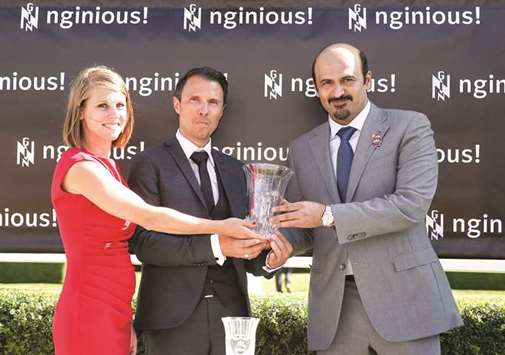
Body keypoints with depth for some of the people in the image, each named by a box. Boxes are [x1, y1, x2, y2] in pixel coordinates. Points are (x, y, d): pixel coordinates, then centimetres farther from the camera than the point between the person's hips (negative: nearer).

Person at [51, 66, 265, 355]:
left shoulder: (107, 166, 13)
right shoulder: (80, 166, -14)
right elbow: (149, 217, -19)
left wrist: (126, 323, 12)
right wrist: (221, 227, -12)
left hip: (113, 316, 8)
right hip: (89, 318, -8)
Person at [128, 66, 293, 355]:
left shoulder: (234, 170, 13)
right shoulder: (150, 164, -3)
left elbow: (239, 246, 13)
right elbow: (144, 242, -12)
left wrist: (267, 260, -9)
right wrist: (214, 245, -23)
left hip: (231, 311, 5)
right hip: (174, 319, -4)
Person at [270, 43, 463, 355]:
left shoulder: (409, 127, -1)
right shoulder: (302, 148, 12)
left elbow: (412, 203, -14)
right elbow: (302, 226, 15)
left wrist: (329, 215, -17)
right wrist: (282, 241, -8)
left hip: (401, 295, -3)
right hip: (334, 304, 4)